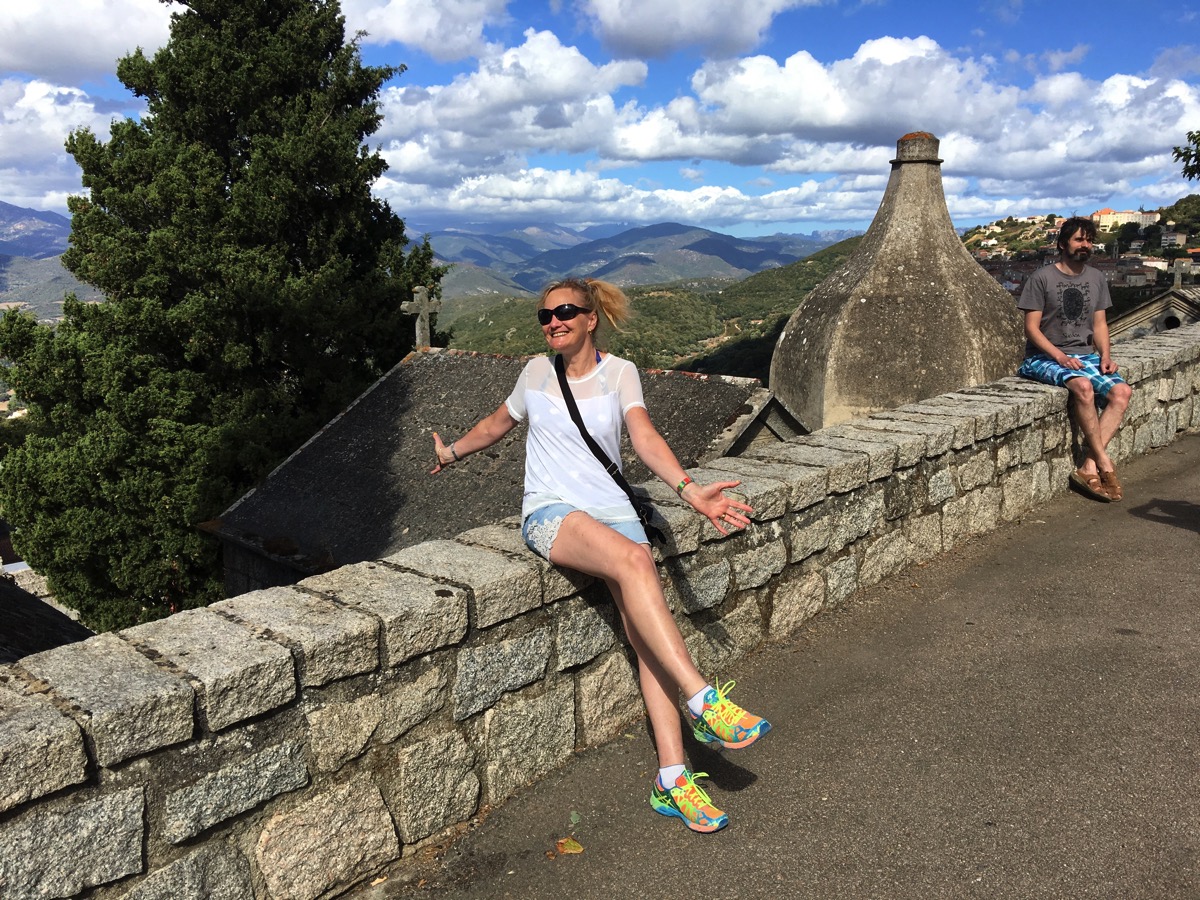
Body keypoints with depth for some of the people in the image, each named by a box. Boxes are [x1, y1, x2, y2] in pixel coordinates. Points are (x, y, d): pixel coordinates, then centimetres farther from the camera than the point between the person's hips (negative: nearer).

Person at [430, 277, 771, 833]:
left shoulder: (619, 372, 6)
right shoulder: (537, 372, 10)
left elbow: (644, 436, -12)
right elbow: (499, 422, 30)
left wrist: (688, 488, -29)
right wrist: (453, 452, 39)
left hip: (613, 510, 2)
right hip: (551, 514, -1)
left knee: (647, 631, -18)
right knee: (632, 560, -34)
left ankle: (672, 779, -18)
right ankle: (702, 701, -33)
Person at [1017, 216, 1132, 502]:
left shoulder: (1097, 279, 14)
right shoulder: (1042, 278, -4)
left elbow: (1099, 323, 15)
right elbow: (1031, 327, -8)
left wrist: (1105, 355, -4)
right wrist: (1059, 356, -20)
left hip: (1085, 355, 6)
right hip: (1045, 357, -6)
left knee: (1121, 391, -21)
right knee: (1083, 386, -35)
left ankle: (1089, 467, -24)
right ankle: (1104, 463, -23)